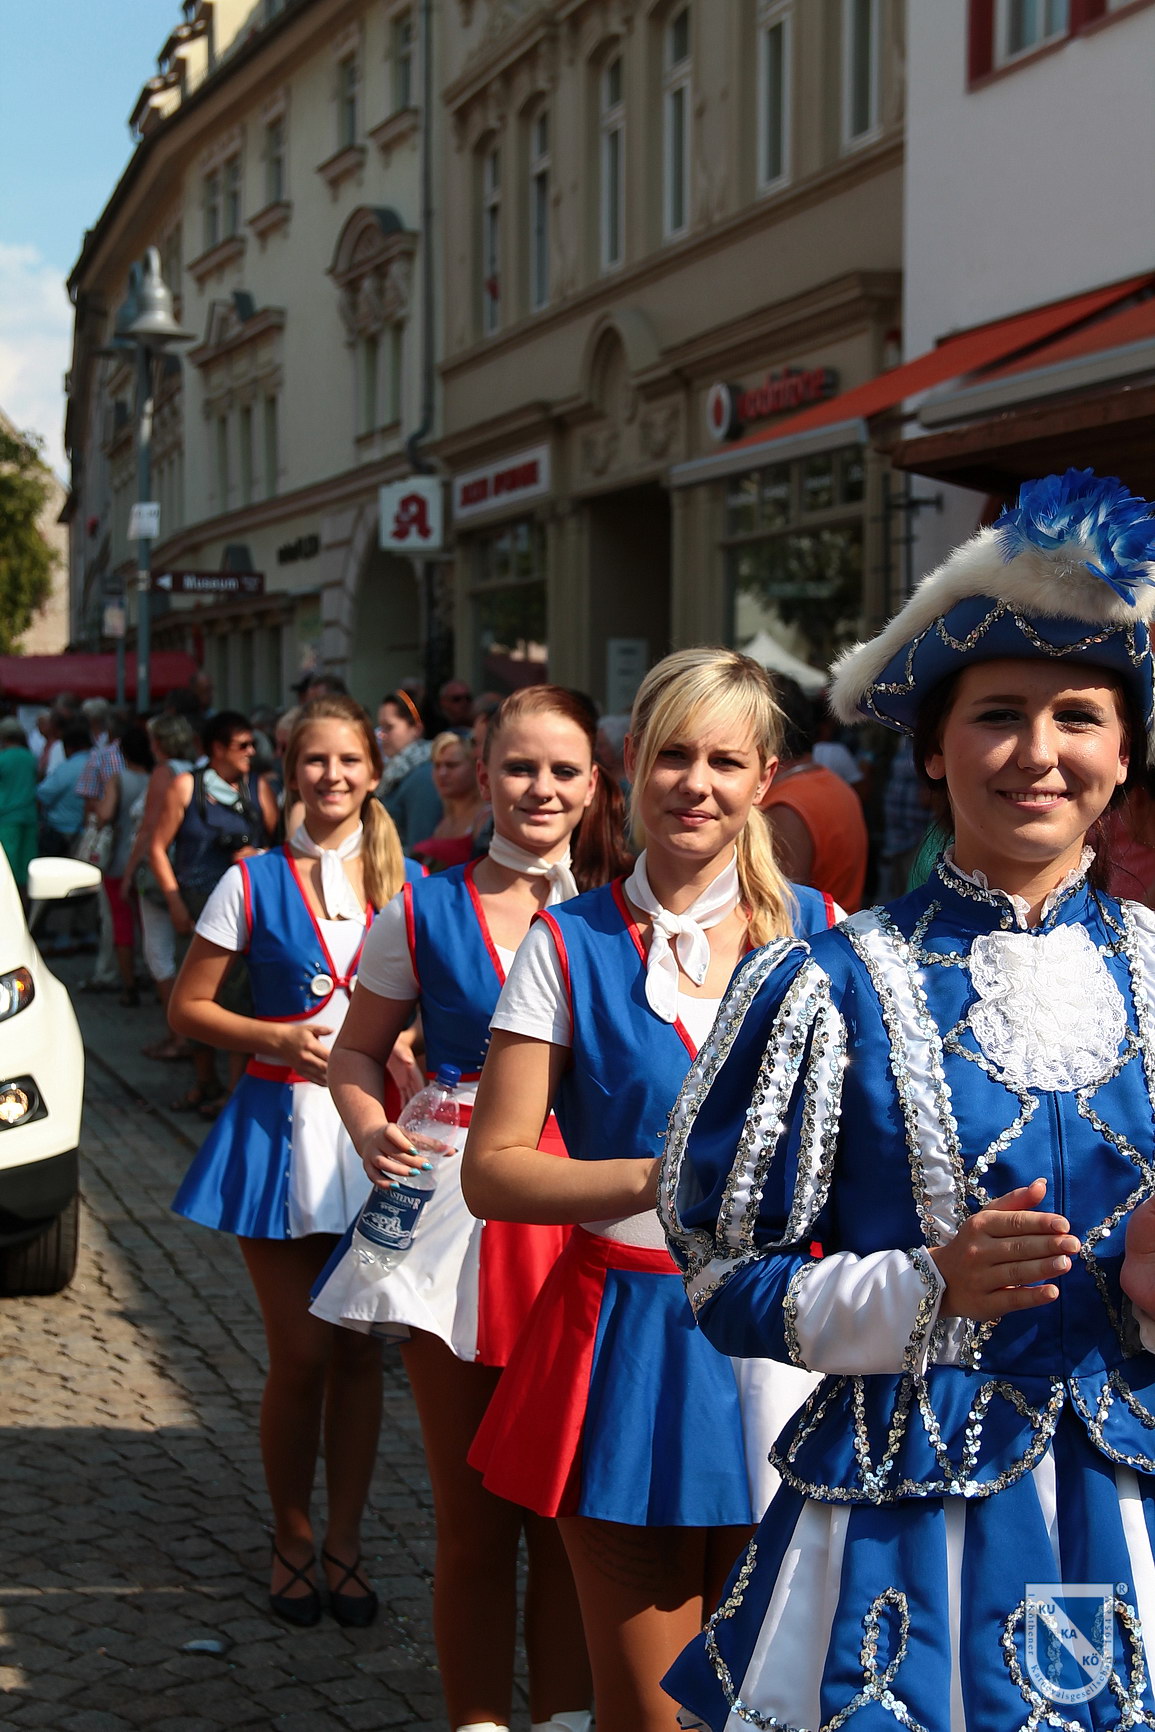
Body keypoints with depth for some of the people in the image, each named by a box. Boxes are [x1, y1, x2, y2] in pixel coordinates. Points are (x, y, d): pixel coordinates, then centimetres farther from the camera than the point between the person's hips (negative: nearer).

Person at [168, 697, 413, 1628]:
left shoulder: (405, 881, 4)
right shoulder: (254, 881, -2)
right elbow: (188, 1005, 2)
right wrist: (277, 1036, -13)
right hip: (283, 1123, -2)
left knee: (360, 1347, 7)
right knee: (301, 1354, 2)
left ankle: (345, 1543, 22)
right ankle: (293, 1542, 22)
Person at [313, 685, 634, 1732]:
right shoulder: (424, 914, 1)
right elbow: (358, 1054, 9)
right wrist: (372, 1131, -9)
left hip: (588, 1223, 1)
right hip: (457, 1221, -1)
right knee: (474, 1518, 8)